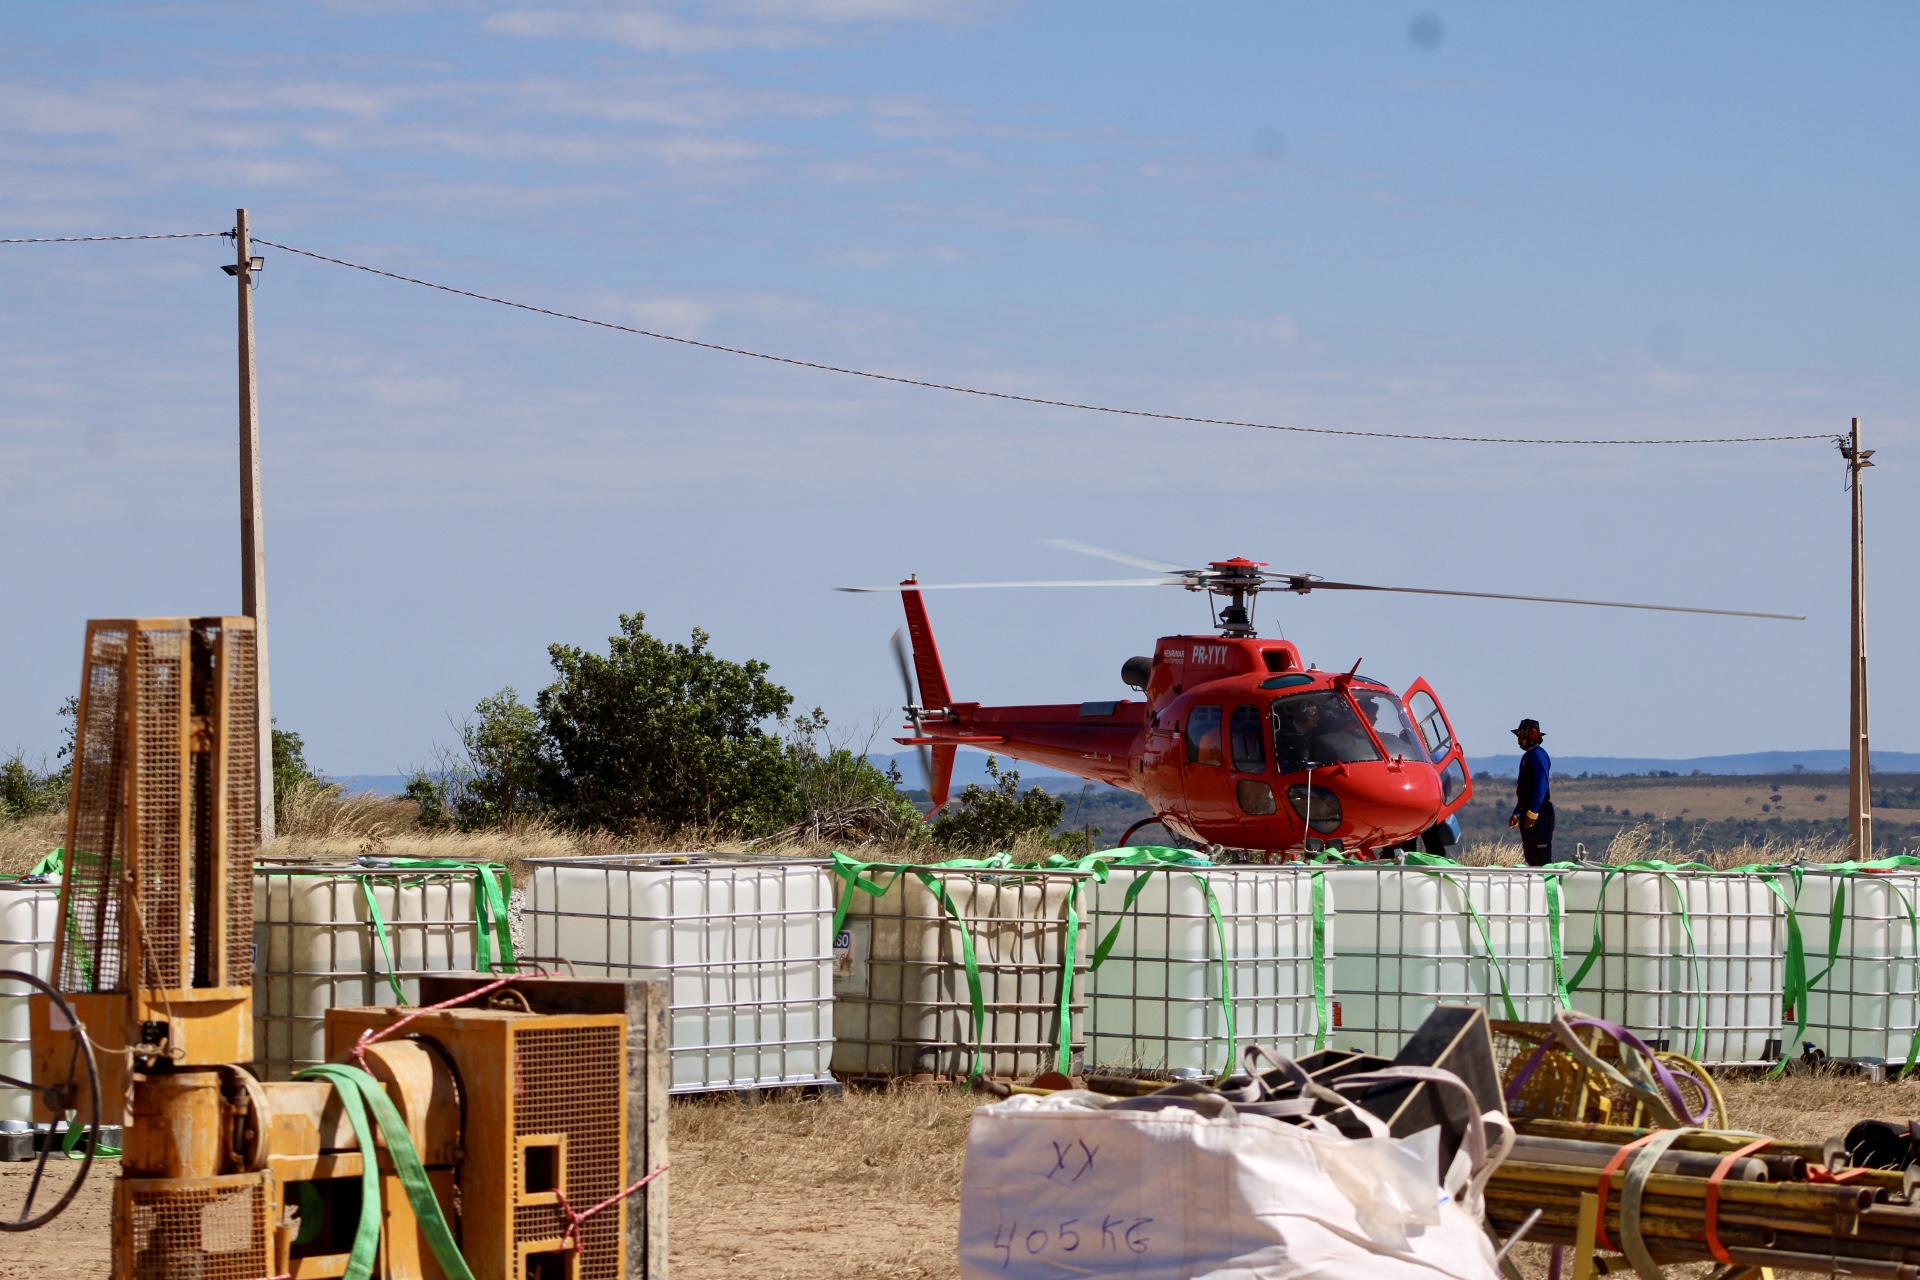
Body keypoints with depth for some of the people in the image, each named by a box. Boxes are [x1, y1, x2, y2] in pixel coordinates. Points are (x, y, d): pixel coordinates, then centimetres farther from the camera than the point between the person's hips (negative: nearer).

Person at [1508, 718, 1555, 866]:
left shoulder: (1538, 755, -13)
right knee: (1531, 858, 12)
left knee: (1541, 858, -12)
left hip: (1539, 815, -10)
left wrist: (1532, 813, -25)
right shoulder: (1527, 756, 18)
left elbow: (1542, 785, -22)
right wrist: (1517, 813, 22)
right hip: (1528, 813, 10)